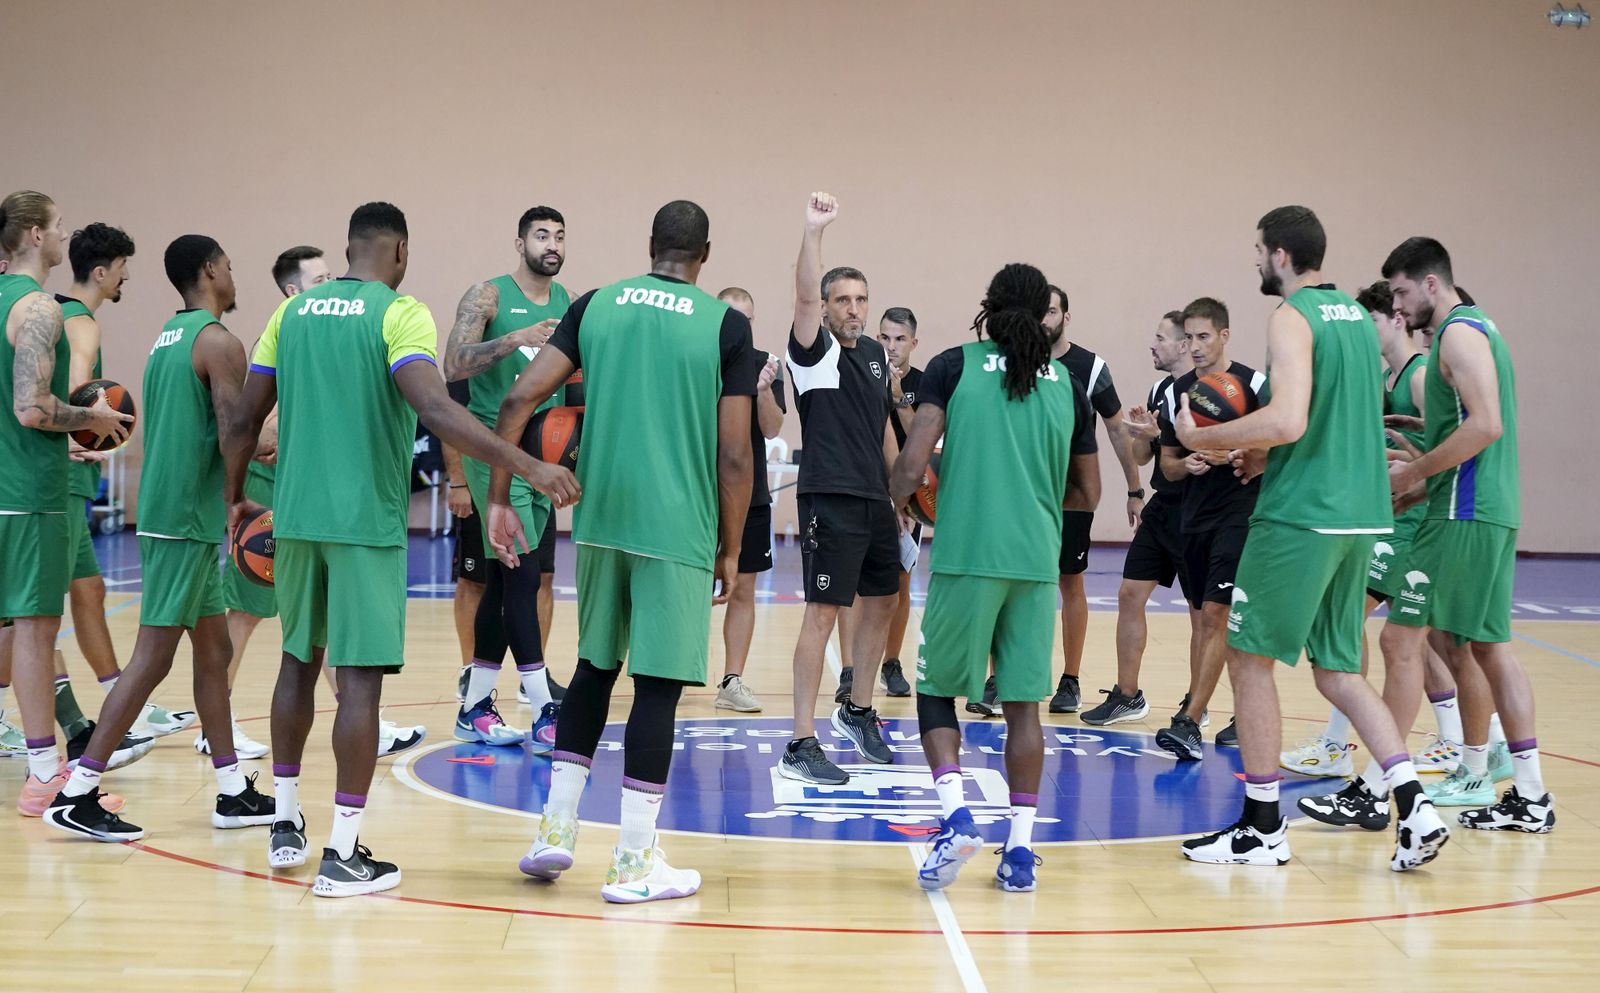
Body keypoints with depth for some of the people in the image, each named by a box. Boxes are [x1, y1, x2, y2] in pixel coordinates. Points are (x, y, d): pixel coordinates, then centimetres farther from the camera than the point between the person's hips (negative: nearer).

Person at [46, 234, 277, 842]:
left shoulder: (168, 337, 16)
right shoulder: (218, 341, -11)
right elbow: (232, 436, -19)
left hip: (164, 513, 10)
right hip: (187, 519, -10)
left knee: (214, 650, 14)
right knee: (153, 659, -7)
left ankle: (233, 794, 19)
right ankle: (77, 794, -5)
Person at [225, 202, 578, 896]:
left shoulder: (293, 311, 10)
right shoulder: (400, 313, -8)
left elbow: (247, 416, 11)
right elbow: (434, 408, -24)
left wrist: (235, 496, 26)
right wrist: (528, 467, -29)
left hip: (295, 516, 6)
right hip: (367, 522, -6)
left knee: (299, 661, 19)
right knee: (360, 677, -2)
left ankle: (285, 825, 27)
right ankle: (343, 855, 0)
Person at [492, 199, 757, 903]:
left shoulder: (596, 305, 8)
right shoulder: (725, 324, -2)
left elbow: (518, 402, 0)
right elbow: (735, 455, -6)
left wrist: (499, 500, 5)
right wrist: (730, 551, 4)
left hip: (600, 520, 4)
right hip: (678, 529, -4)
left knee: (595, 666, 20)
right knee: (658, 685, 3)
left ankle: (555, 831, 21)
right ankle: (633, 863, 8)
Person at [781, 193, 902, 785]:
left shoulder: (875, 354, 15)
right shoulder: (816, 353, -7)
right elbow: (804, 296, -26)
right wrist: (815, 230, -35)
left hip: (876, 500, 8)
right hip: (830, 500, -8)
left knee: (882, 603, 17)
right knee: (823, 612, -10)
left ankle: (857, 710, 36)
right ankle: (801, 747, -9)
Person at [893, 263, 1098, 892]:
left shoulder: (955, 365, 2)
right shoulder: (1065, 381, 11)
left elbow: (912, 464, -6)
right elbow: (1086, 488, 18)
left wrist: (893, 506, 13)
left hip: (965, 557, -3)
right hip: (1037, 562, 3)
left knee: (937, 690, 11)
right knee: (1023, 702, 9)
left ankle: (955, 815, -9)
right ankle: (1020, 848, 8)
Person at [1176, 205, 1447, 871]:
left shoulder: (1292, 318, -12)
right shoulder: (1358, 316, 16)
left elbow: (1287, 421, -24)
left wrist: (1201, 438, -12)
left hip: (1300, 517, -8)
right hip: (1359, 514, 9)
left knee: (1250, 660, 4)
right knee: (1338, 669, 14)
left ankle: (1262, 829, 8)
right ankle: (1415, 808, 2)